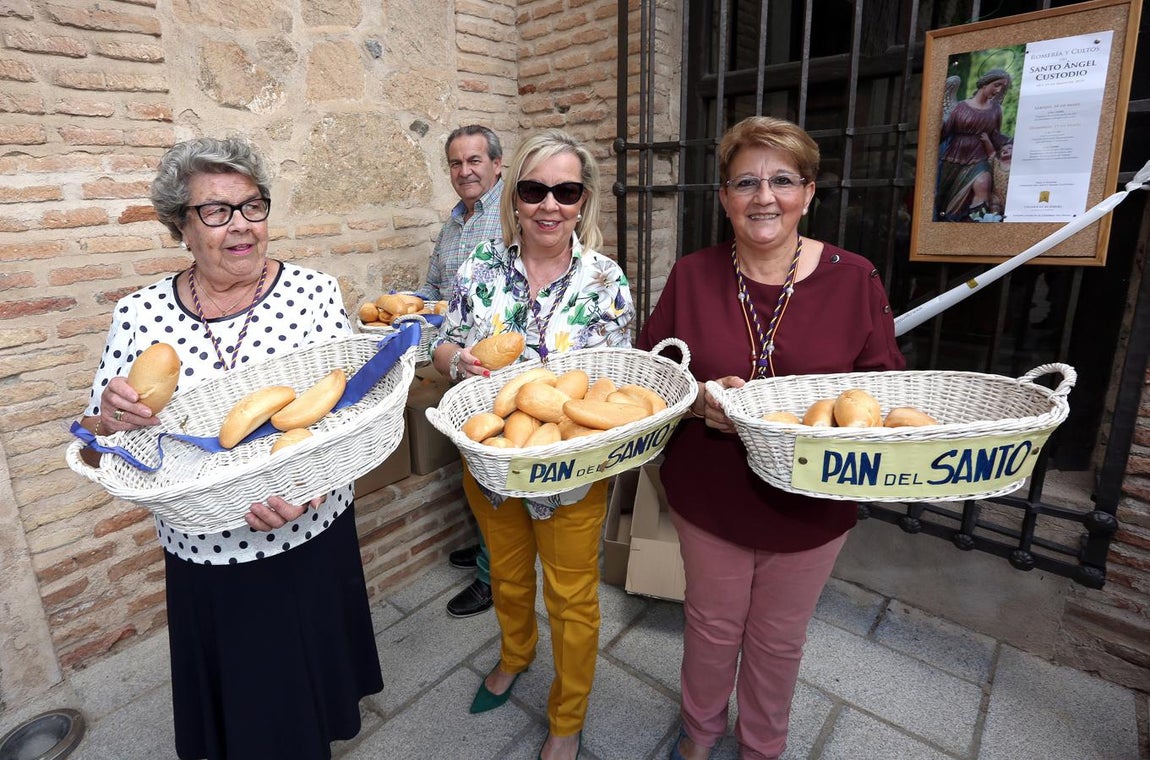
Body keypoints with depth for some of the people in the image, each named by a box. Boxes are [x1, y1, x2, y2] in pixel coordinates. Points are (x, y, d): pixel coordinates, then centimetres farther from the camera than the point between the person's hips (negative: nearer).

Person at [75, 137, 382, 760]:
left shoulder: (313, 291, -10)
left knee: (310, 692, 22)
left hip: (310, 540, -1)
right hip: (203, 557, 1)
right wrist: (107, 422, -20)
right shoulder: (138, 315, -5)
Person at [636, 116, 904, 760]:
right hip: (708, 496, 1)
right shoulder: (692, 276, -6)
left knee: (779, 640, 21)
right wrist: (700, 401, -22)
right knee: (712, 625, 22)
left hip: (811, 505, 0)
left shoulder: (854, 278, -8)